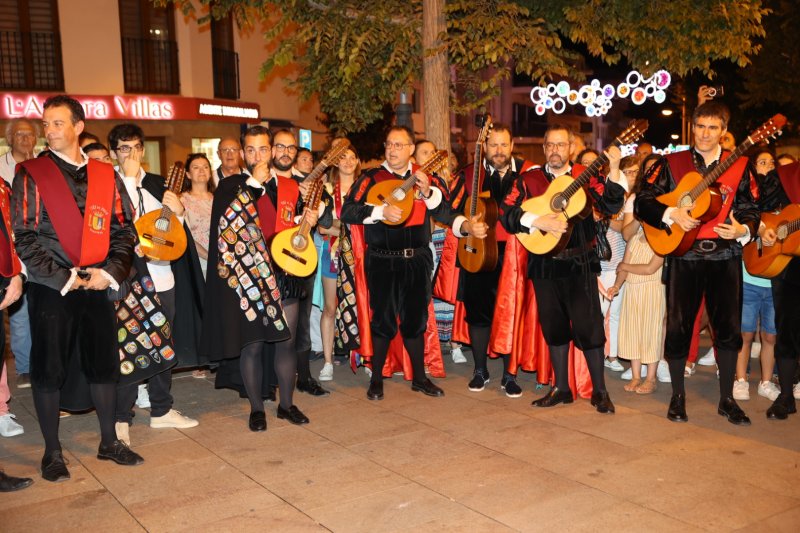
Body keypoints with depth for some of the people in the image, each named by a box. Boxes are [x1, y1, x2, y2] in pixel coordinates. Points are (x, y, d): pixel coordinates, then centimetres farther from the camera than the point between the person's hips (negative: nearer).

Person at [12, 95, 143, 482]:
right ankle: (52, 453, 18)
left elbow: (123, 231, 7)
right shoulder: (31, 174, -3)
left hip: (97, 287, 3)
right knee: (49, 370, 4)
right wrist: (65, 279, -13)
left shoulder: (104, 175, 8)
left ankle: (109, 442, 25)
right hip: (50, 290, -3)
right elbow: (25, 238, -8)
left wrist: (110, 271, -8)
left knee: (105, 364, 10)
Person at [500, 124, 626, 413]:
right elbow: (506, 212, -6)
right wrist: (539, 221, -19)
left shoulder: (586, 176, 2)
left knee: (588, 326, -3)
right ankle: (561, 388, 24)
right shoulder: (529, 179, 4)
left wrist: (614, 170, -22)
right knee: (554, 326, 11)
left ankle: (599, 391, 12)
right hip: (544, 263, 2)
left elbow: (610, 206, -11)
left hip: (580, 262, -2)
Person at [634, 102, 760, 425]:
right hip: (683, 257, -1)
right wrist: (671, 214, -17)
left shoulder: (739, 166, 8)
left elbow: (751, 209, 9)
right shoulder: (672, 163, 4)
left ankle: (726, 399, 18)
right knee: (677, 326, 0)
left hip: (726, 257, 1)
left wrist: (743, 230, -12)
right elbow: (642, 202, -1)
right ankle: (678, 395, 18)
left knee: (729, 327, 2)